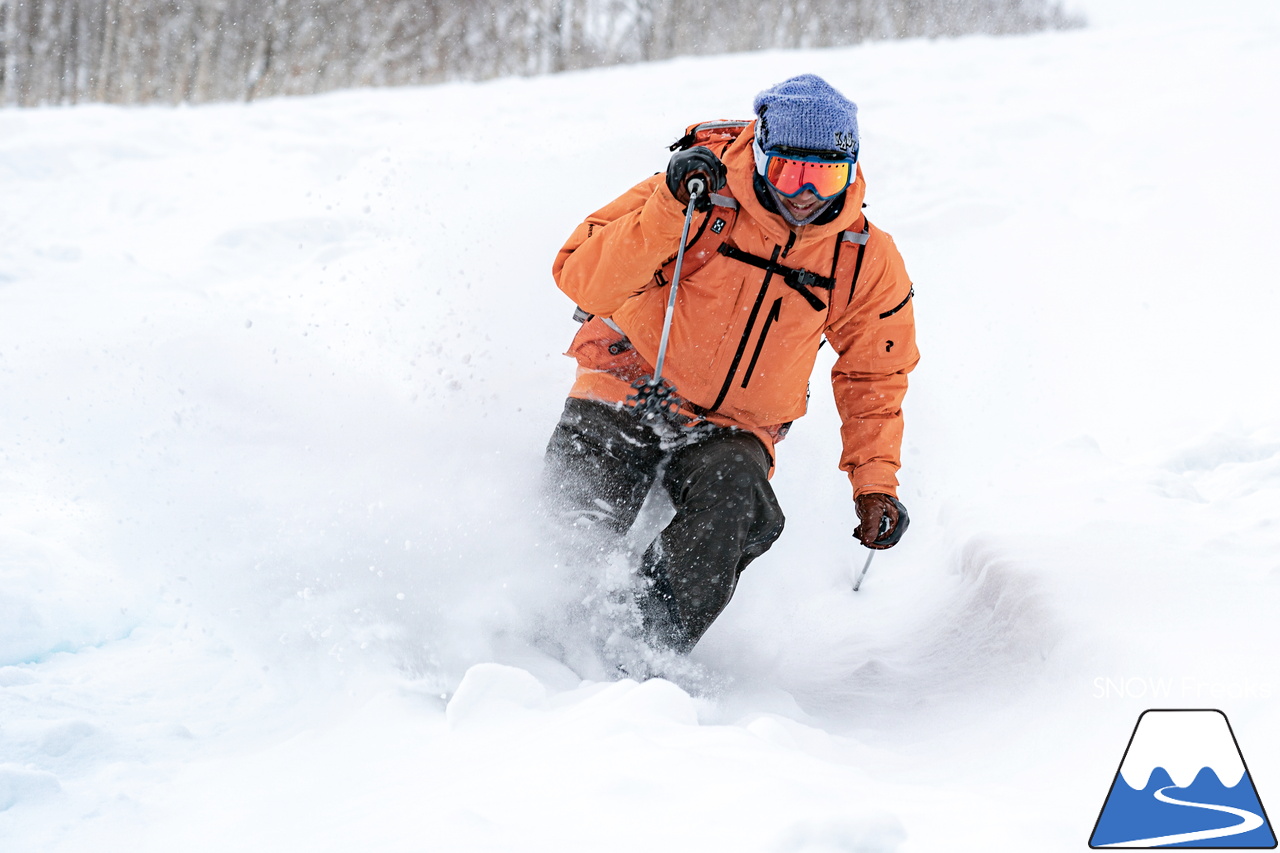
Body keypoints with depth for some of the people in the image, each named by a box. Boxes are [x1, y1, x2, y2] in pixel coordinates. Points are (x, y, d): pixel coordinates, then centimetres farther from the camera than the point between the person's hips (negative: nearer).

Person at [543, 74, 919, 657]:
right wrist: (670, 208, -34)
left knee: (732, 500, -31)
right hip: (628, 392, -2)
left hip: (731, 432, 2)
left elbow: (871, 377, 12)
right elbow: (582, 281, -23)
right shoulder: (704, 199, -16)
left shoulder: (867, 263, -4)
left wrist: (875, 484, 4)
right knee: (581, 527, -22)